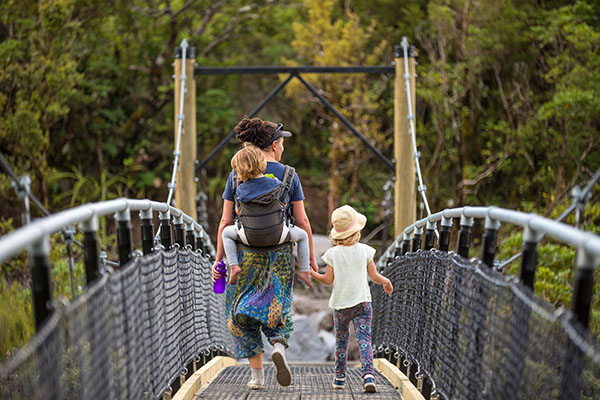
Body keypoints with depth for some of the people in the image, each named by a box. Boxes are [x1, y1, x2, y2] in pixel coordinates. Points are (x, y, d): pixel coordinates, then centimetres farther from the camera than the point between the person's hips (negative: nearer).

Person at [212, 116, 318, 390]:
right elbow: (302, 221, -3)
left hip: (247, 251, 0)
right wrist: (311, 258, 5)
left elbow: (226, 222, -2)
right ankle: (279, 346, -15)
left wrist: (218, 259, 4)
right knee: (277, 309, 16)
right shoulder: (289, 175, -2)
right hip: (281, 252, 0)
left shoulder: (236, 175, -1)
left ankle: (257, 375, 10)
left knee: (240, 312, 13)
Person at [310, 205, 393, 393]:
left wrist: (312, 273, 13)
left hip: (340, 304, 1)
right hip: (362, 302, -1)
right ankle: (368, 374, -23)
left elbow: (328, 279, -2)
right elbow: (374, 276, 2)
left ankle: (339, 377, 21)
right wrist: (387, 282, 21)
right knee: (364, 338, -5)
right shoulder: (364, 251, -3)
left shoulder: (333, 253, -4)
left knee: (341, 340, 16)